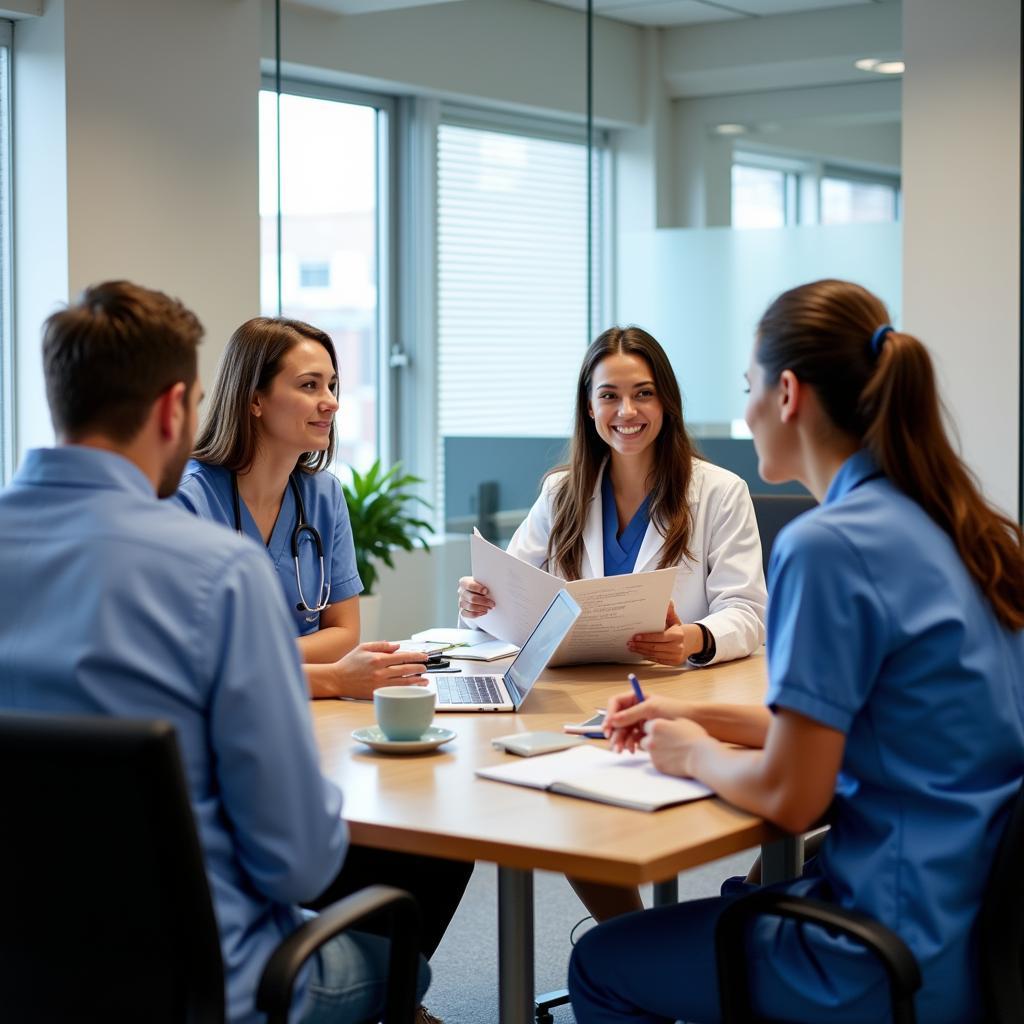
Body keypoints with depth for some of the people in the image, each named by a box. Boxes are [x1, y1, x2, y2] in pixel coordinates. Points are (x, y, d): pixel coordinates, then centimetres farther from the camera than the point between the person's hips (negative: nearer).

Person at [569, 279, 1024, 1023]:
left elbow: (788, 796, -19)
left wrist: (696, 755, 1)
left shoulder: (826, 546, -21)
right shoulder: (962, 529, 6)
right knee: (736, 902, 32)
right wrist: (701, 718, 13)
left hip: (909, 960, -9)